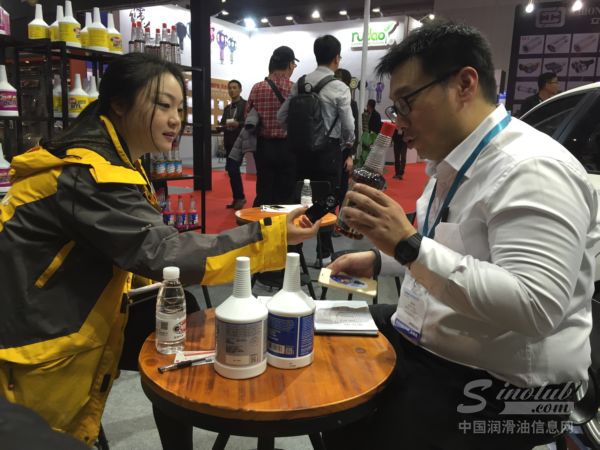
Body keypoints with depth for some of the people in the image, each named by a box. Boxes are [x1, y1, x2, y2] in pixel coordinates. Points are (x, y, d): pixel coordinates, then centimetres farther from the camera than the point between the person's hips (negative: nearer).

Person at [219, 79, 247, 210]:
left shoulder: (246, 105, -1)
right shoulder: (227, 108, 19)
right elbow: (222, 123, 17)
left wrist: (238, 124, -22)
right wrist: (225, 126, -5)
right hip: (228, 142, 7)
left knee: (233, 169, -16)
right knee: (231, 170, 6)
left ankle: (240, 197, -4)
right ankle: (237, 198, 13)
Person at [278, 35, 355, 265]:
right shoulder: (339, 88, -9)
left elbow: (282, 116, 3)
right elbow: (348, 125, -7)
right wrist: (348, 150, 12)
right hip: (329, 149, -4)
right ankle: (324, 254, 11)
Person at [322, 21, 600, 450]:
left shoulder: (532, 171, -23)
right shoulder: (452, 161, 6)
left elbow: (534, 308, -31)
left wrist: (409, 245, -34)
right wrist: (380, 259, 7)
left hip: (496, 383, -8)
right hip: (422, 342, 9)